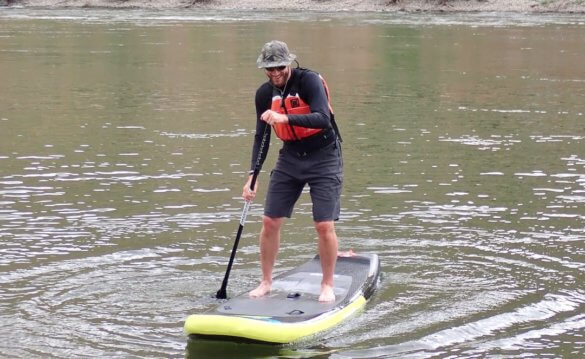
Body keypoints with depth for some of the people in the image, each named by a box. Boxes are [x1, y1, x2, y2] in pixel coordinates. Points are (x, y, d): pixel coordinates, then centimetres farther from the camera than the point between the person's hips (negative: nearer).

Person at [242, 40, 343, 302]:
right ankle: (266, 282, 16)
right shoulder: (264, 93, 0)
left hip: (323, 157, -5)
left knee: (324, 225, -10)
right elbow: (261, 138, 5)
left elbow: (323, 118, -32)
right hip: (290, 158, 5)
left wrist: (285, 118, -45)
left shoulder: (309, 81, -18)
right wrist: (253, 176, -5)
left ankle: (327, 285, 8)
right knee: (270, 222, 0)